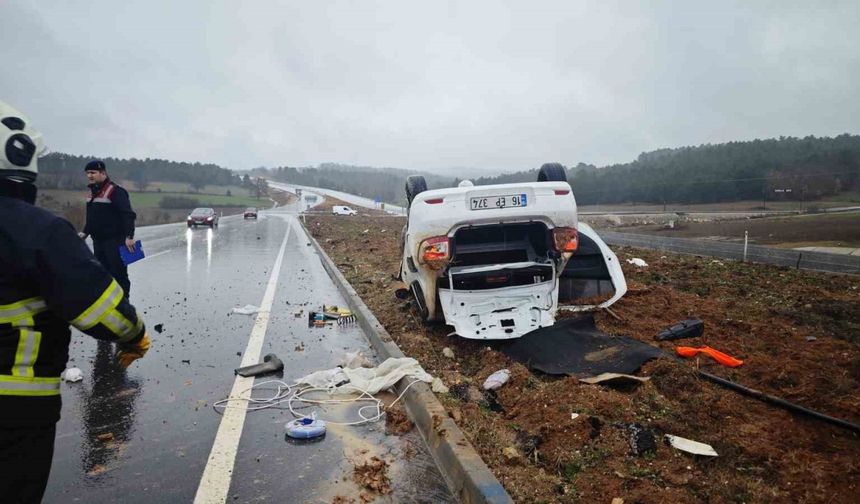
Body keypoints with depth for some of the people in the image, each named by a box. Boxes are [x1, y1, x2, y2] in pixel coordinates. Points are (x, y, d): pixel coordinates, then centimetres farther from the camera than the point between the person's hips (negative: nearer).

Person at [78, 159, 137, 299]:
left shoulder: (115, 191, -14)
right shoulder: (92, 191, 14)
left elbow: (128, 214, -20)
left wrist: (129, 236, -25)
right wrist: (86, 232, 19)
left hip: (115, 240, -9)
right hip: (98, 240, 9)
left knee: (119, 273, -4)